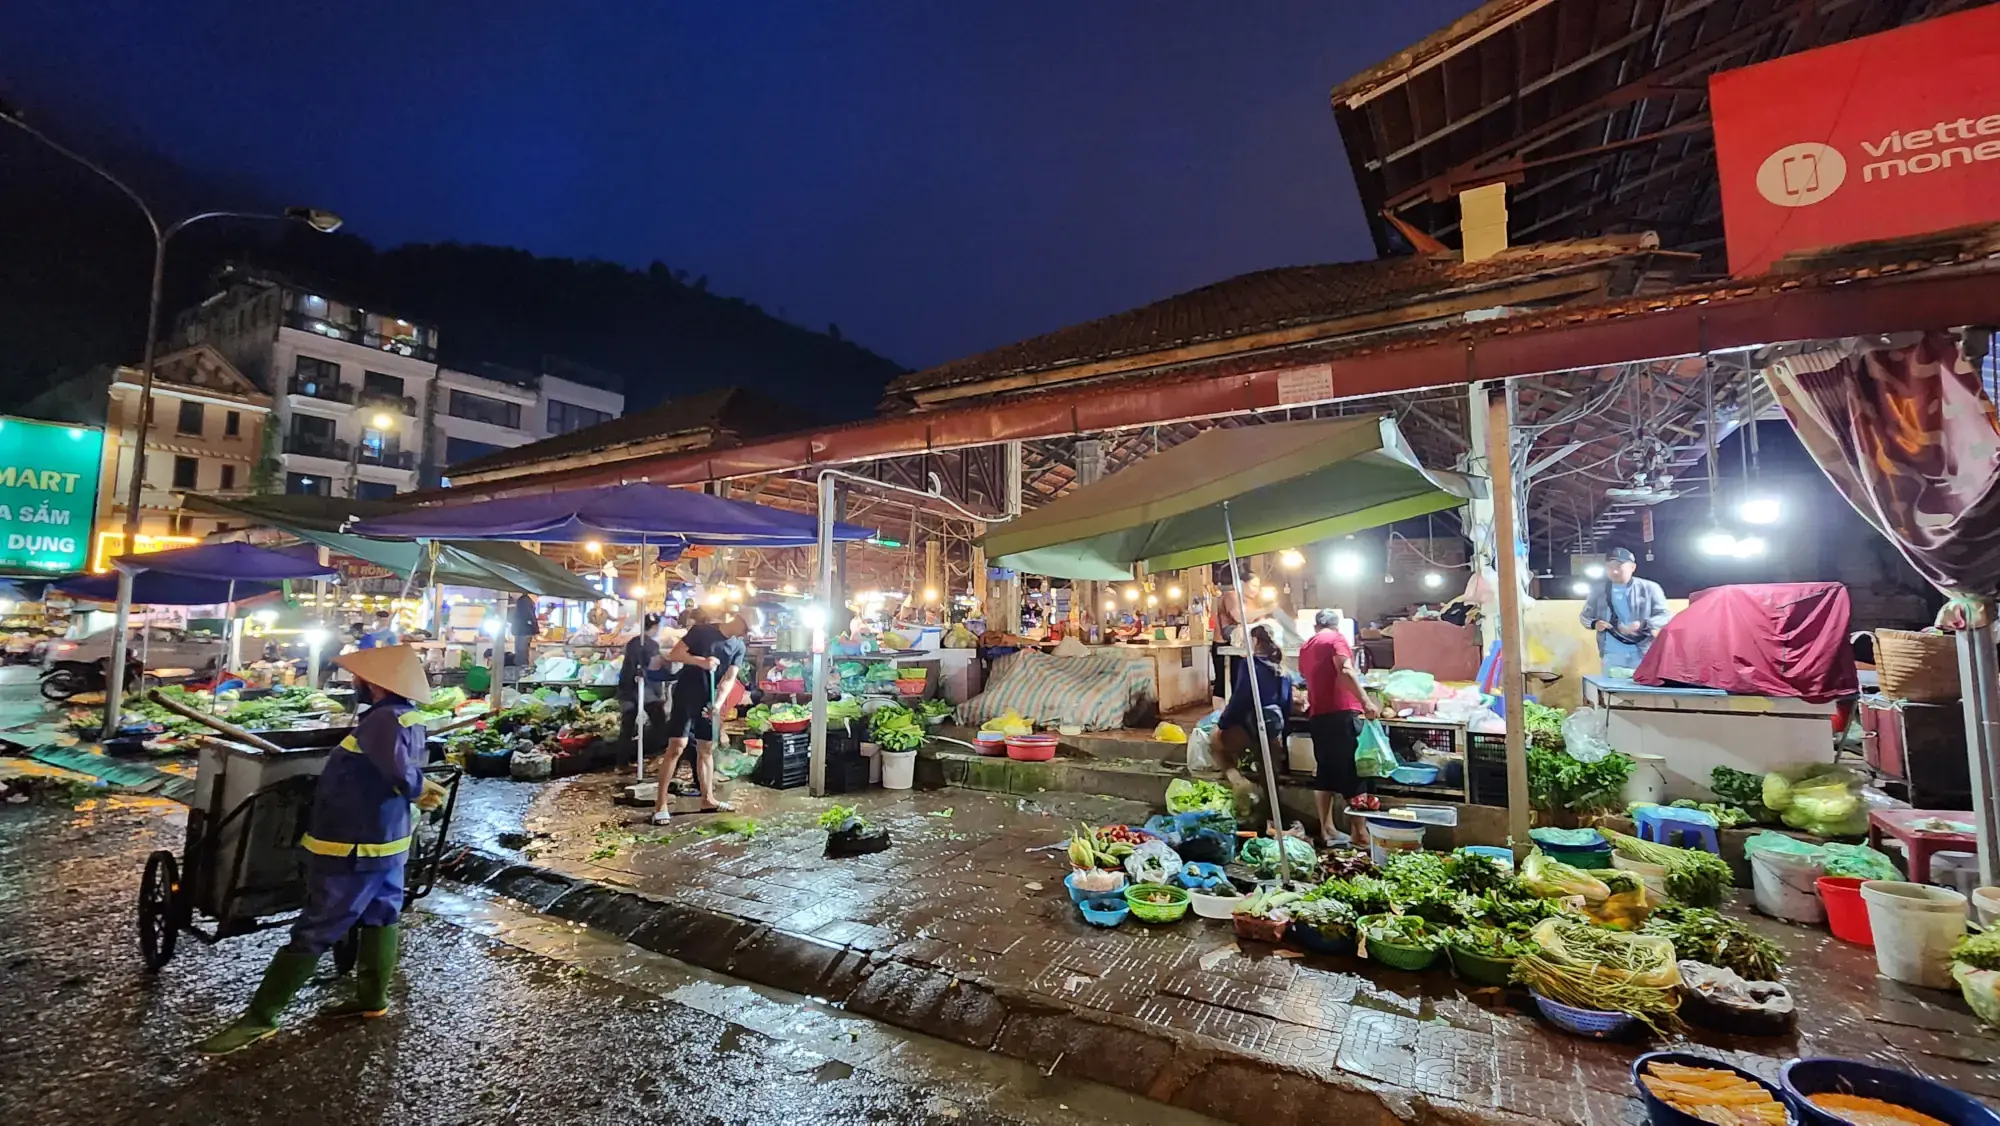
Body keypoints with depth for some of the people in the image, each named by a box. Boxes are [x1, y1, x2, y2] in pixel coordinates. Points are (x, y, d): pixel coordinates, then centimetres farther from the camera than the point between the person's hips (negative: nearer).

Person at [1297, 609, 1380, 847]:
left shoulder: (1305, 647, 19)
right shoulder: (1337, 638, 0)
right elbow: (1345, 671, -16)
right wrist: (1366, 701, -22)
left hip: (1317, 715, 7)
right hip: (1340, 712, -7)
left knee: (1325, 773, 10)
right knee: (1351, 771, -5)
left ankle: (1327, 829, 12)